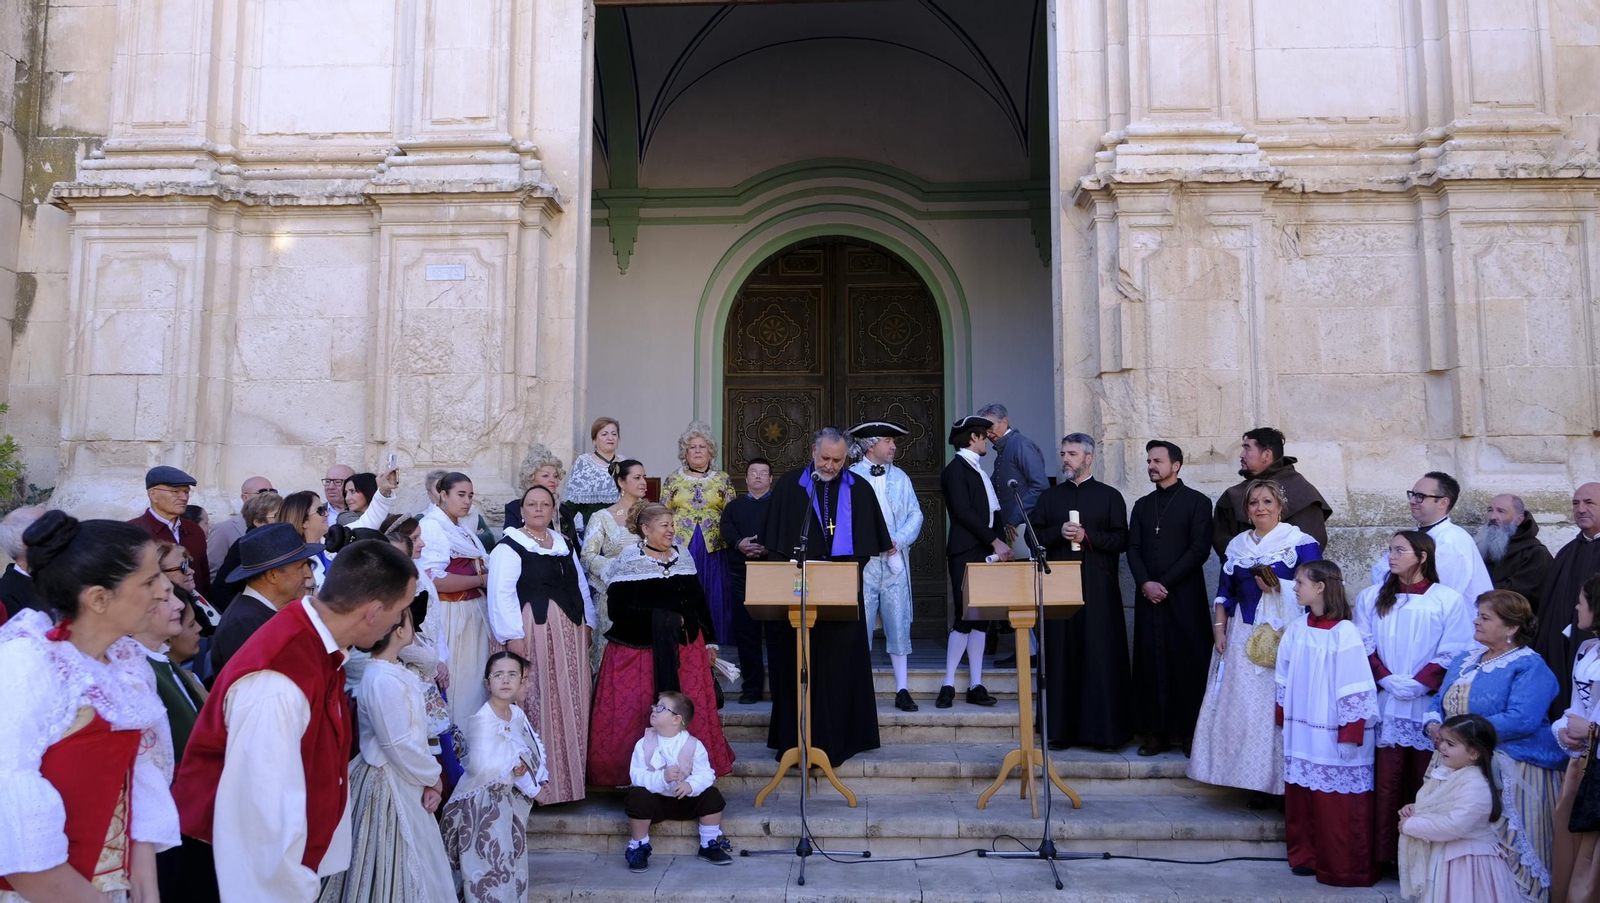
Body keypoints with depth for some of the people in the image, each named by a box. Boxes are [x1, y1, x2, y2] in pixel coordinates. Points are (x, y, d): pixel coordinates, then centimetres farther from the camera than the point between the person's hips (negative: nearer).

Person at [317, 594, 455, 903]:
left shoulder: (395, 671, 6)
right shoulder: (384, 680, -25)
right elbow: (401, 747, -24)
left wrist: (429, 778, -1)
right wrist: (433, 779, -9)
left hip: (403, 779, 9)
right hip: (390, 784, -9)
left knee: (410, 863, 19)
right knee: (397, 868, 5)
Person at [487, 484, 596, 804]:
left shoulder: (564, 544, 16)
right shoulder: (510, 546, -6)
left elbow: (580, 586, 21)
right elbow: (501, 593, -14)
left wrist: (587, 623, 15)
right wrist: (513, 636, -20)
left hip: (569, 635, 7)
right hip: (531, 634, -7)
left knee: (570, 703, 10)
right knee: (536, 704, -5)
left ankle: (568, 775, 21)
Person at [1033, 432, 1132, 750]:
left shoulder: (1110, 496, 6)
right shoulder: (1049, 496, 14)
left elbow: (1121, 540, -1)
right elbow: (1034, 535, 8)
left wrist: (1087, 536, -12)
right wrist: (1059, 532, -9)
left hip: (1099, 589, -2)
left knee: (1101, 656, -3)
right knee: (1062, 656, 2)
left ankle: (1104, 728, 4)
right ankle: (1062, 728, 7)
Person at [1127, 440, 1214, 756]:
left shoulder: (1197, 502, 2)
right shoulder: (1142, 505, 17)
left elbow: (1200, 549, -7)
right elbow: (1133, 548, 10)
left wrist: (1165, 583, -11)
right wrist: (1145, 583, -7)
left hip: (1184, 596, -4)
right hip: (1148, 596, 4)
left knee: (1188, 662, -3)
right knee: (1151, 663, 2)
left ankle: (1192, 732, 6)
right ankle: (1157, 732, 7)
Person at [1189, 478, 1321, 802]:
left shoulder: (1301, 543, -1)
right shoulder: (1238, 545, 14)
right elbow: (1225, 593, 15)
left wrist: (1279, 587, -18)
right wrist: (1219, 629, 6)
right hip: (1242, 638, 5)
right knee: (1243, 708, 2)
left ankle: (1285, 782, 2)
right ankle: (1256, 781, 9)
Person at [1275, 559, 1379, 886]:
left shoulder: (1344, 633, -14)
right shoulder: (1296, 629, 4)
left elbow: (1356, 689, -14)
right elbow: (1285, 679, 12)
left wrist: (1351, 733, -13)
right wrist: (1283, 718, 13)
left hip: (1332, 734, -6)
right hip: (1302, 731, 6)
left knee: (1336, 801, 2)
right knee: (1302, 795, 11)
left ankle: (1343, 867, 14)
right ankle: (1305, 856, 24)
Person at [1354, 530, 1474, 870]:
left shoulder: (1447, 600, 1)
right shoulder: (1371, 598, 11)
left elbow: (1452, 655, -3)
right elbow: (1364, 648, 6)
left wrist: (1420, 684, -14)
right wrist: (1387, 680, -9)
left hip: (1429, 705, -2)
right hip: (1386, 705, 2)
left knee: (1425, 781, 2)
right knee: (1387, 781, 1)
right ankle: (1385, 855, 8)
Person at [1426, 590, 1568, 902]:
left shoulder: (1530, 666, -11)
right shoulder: (1465, 660, 14)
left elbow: (1521, 721, -24)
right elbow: (1439, 701, 17)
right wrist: (1434, 724, -7)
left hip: (1509, 774, -7)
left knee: (1503, 848, -6)